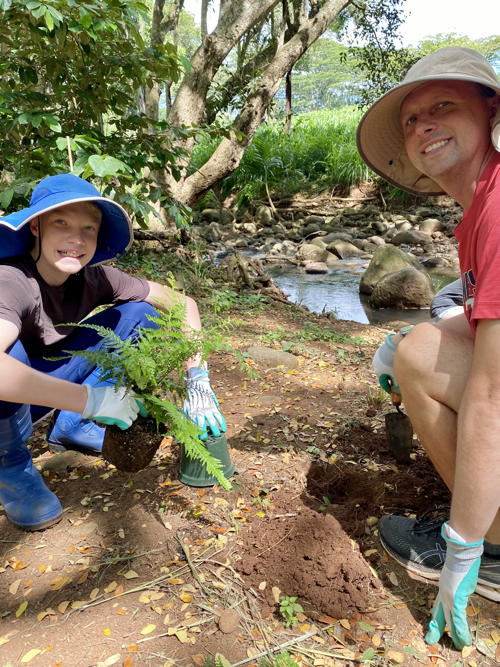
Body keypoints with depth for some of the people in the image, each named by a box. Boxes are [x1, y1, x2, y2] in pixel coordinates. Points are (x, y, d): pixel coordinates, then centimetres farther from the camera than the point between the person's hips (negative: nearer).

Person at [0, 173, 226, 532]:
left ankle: (73, 426, -2)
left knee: (140, 313, -7)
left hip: (50, 376, 5)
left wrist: (198, 382, -21)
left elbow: (182, 302, -11)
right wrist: (89, 400, -48)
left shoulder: (94, 277, -15)